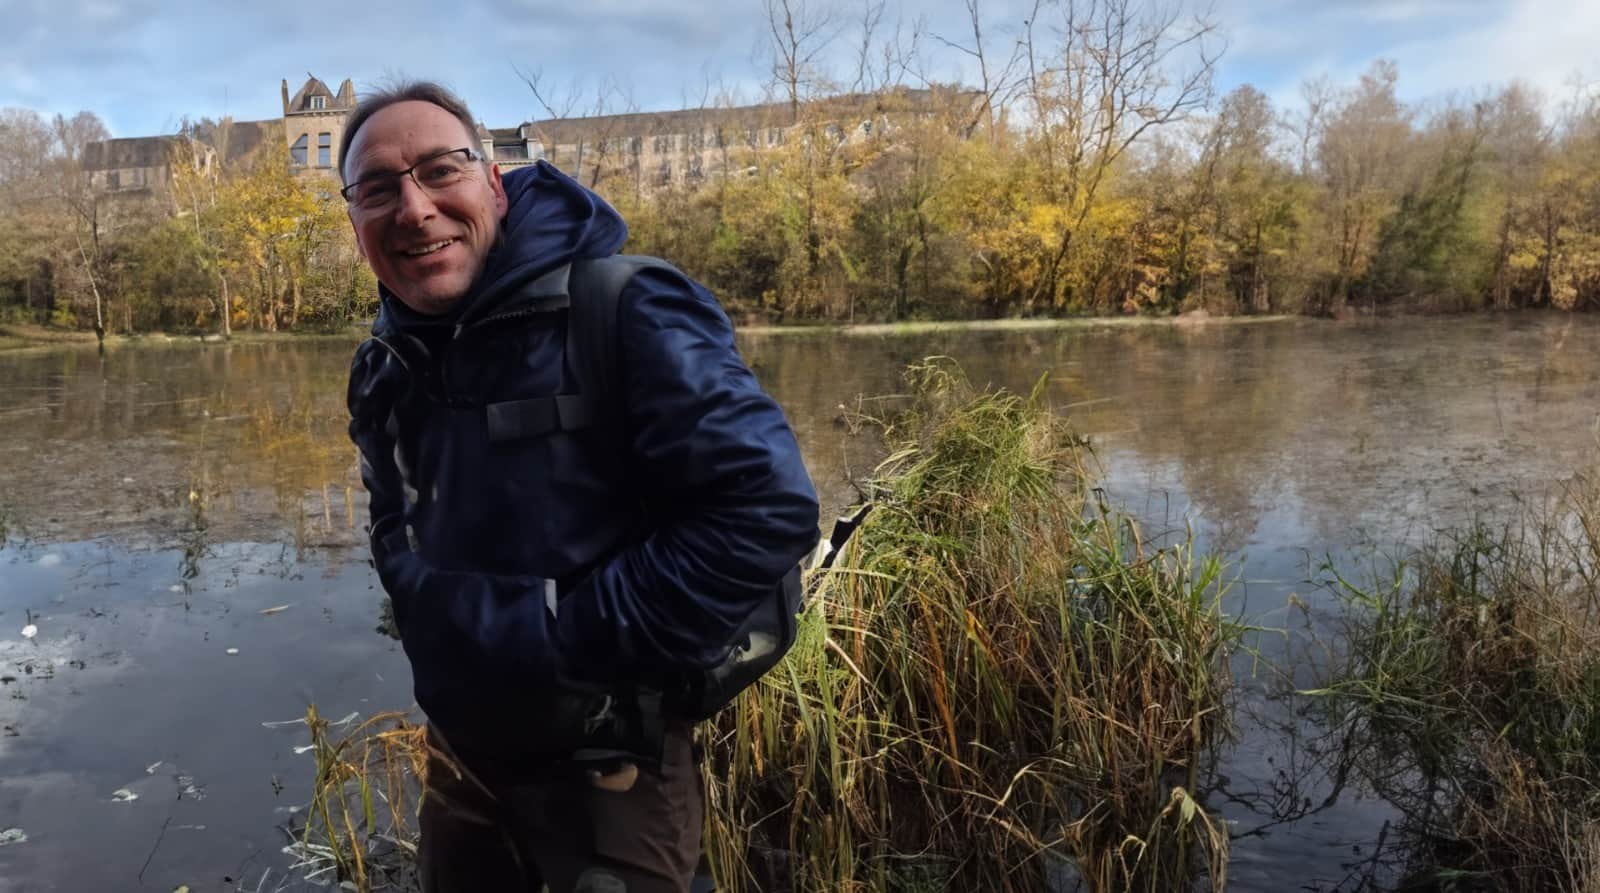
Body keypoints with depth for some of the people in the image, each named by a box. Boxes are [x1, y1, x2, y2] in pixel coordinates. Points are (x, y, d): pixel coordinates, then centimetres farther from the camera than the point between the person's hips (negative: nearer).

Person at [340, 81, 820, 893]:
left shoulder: (622, 315, -20)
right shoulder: (384, 367, 2)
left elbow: (767, 509, -27)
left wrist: (571, 643, -22)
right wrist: (432, 629, 4)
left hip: (606, 768, -6)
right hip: (459, 753, 7)